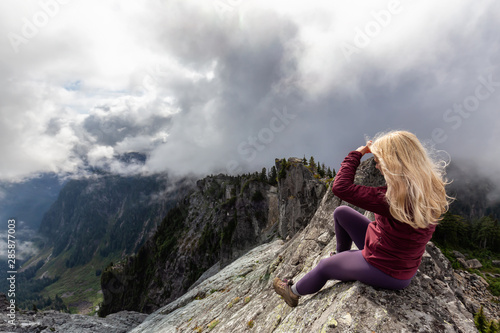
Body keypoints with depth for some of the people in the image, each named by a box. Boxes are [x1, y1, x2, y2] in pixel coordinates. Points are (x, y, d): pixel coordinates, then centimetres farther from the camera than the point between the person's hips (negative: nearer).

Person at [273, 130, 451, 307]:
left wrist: (357, 153, -19)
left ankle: (294, 292, 44)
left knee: (324, 266, 15)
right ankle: (342, 255, 38)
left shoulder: (396, 199, -37)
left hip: (386, 272, -8)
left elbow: (340, 187, -34)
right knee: (341, 212, 13)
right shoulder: (432, 186, -12)